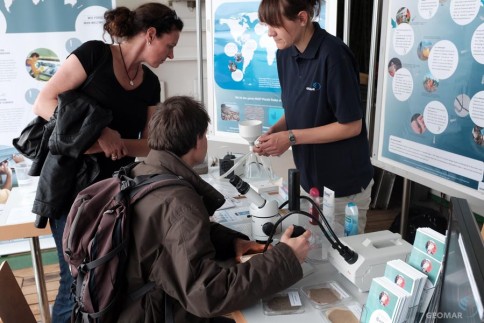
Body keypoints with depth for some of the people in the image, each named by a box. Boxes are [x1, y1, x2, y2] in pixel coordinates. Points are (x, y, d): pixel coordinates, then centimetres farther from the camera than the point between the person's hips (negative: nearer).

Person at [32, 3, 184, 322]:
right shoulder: (94, 53, -9)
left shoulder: (151, 83, 7)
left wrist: (113, 144, -15)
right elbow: (44, 103, -13)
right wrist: (99, 133, -24)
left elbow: (149, 144, 5)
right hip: (74, 184, -5)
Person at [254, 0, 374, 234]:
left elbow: (351, 125, -19)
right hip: (309, 179, 7)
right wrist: (275, 130, -8)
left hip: (343, 185, -6)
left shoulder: (333, 55, -21)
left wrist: (292, 137, -20)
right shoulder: (285, 54, 1)